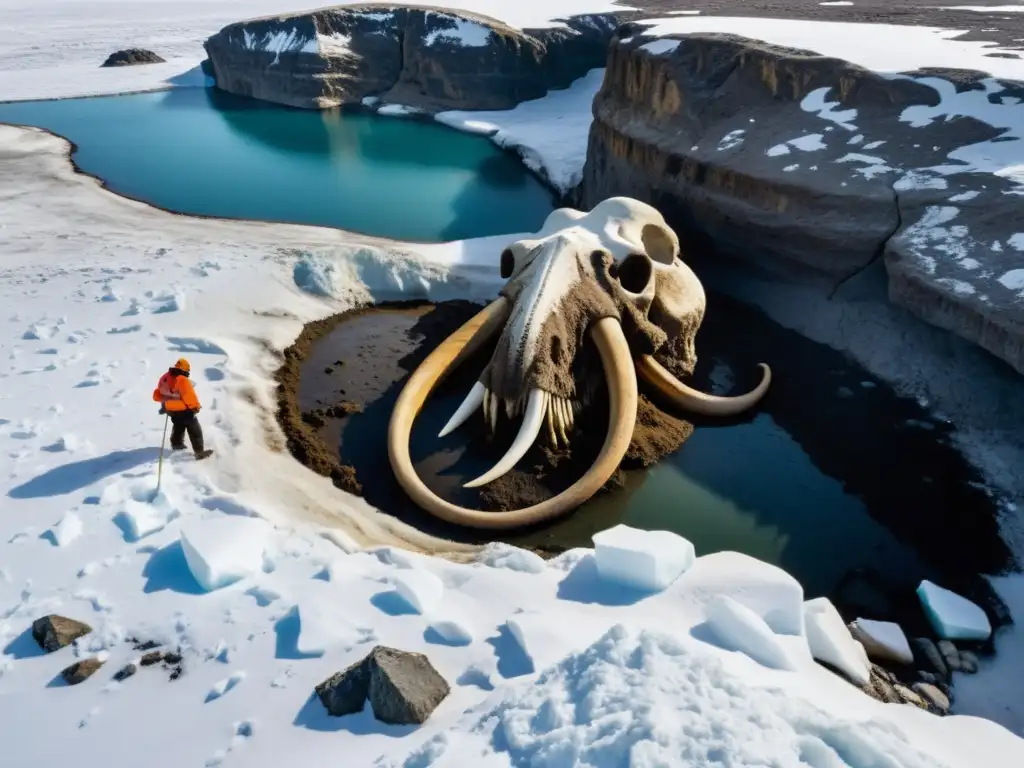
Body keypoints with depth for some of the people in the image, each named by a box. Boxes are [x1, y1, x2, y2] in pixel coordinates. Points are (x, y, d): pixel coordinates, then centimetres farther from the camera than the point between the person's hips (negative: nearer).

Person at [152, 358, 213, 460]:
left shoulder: (164, 378, 0)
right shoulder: (182, 380, -24)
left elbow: (157, 395, 10)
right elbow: (189, 395, -24)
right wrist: (195, 406, -9)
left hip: (171, 410, 8)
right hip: (183, 410, -8)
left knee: (178, 425, 33)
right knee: (194, 430, 1)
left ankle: (176, 444, 50)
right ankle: (199, 452, -3)